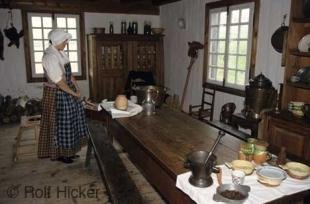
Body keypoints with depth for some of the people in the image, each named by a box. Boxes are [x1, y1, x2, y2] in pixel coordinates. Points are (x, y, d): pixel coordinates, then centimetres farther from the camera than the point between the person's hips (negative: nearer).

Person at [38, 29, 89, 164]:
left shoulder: (60, 53, 9)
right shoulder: (50, 56, -21)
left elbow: (69, 73, 12)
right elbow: (58, 81, -24)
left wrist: (77, 88, 3)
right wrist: (73, 93, -18)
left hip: (66, 92, 9)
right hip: (56, 94, -9)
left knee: (69, 121, 15)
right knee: (59, 123, 2)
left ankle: (67, 151, 29)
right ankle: (58, 153, 18)